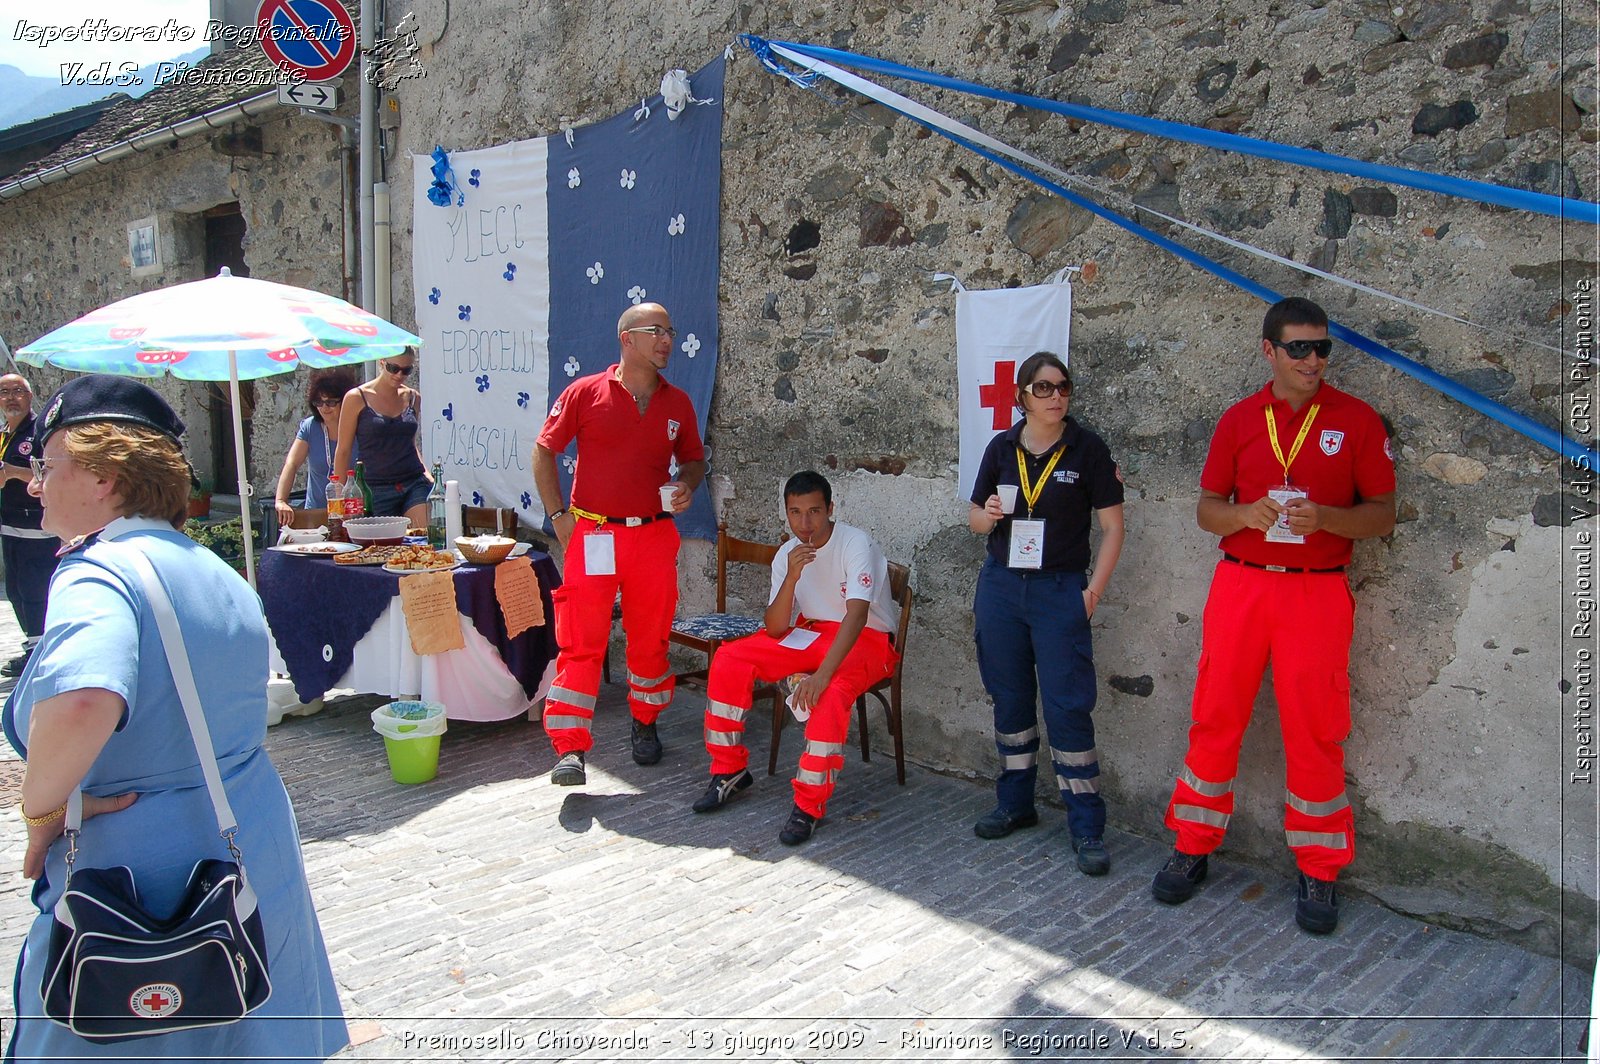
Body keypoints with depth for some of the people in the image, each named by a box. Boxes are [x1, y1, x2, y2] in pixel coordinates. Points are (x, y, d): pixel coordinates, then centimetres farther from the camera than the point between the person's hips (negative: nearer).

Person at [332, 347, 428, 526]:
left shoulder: (413, 397, 10)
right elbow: (343, 451, 3)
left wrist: (426, 474, 9)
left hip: (414, 484, 2)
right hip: (377, 490, -2)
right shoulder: (356, 398, -1)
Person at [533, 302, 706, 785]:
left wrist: (688, 484, -2)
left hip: (654, 535, 3)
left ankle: (645, 725, 30)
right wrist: (558, 515, -3)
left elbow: (694, 459, 20)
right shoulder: (586, 392, -2)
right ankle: (569, 747, -3)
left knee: (650, 639, 11)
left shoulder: (678, 403, 8)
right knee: (581, 642, -6)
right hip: (592, 535, -3)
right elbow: (544, 451, 2)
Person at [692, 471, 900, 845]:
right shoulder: (788, 554, -2)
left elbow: (857, 614, -34)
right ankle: (730, 771, 3)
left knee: (831, 691, -38)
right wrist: (792, 576, -24)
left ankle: (810, 804, -24)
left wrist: (821, 673, -45)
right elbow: (775, 629, -8)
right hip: (812, 632, 6)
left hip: (866, 639, -6)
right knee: (729, 659, -10)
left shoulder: (856, 544, -21)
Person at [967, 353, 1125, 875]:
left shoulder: (1087, 449, -3)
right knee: (1010, 699, 12)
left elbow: (1113, 525, -2)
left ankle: (1087, 826, 3)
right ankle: (1015, 803, 28)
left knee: (1068, 706, -6)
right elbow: (976, 518, 12)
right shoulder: (1002, 448, 5)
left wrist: (1094, 589, -9)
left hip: (1060, 591, -3)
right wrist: (988, 515, -11)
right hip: (1000, 587, 4)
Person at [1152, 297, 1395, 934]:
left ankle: (1318, 872, 18)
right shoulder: (1239, 419, 8)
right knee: (1215, 720, 5)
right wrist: (1246, 514, -11)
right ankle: (1192, 848, 20)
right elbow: (1206, 510, 10)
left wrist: (1325, 517, -17)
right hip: (1240, 585, 2)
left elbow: (1382, 516, 2)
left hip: (1317, 593, -2)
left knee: (1314, 733, 3)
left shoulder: (1356, 419, 2)